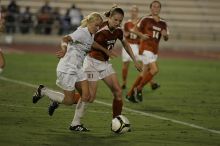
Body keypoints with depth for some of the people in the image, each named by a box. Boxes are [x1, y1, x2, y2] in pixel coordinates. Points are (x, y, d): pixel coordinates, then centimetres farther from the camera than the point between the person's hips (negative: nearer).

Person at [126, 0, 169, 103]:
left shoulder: (163, 23, 12)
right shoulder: (146, 19, -3)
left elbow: (166, 39, 16)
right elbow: (135, 30, 3)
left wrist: (165, 35, -6)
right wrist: (142, 35, -16)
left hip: (154, 50, 7)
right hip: (146, 48, -7)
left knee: (145, 73, 8)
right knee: (154, 69, -21)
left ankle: (130, 94, 19)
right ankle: (138, 89, -7)